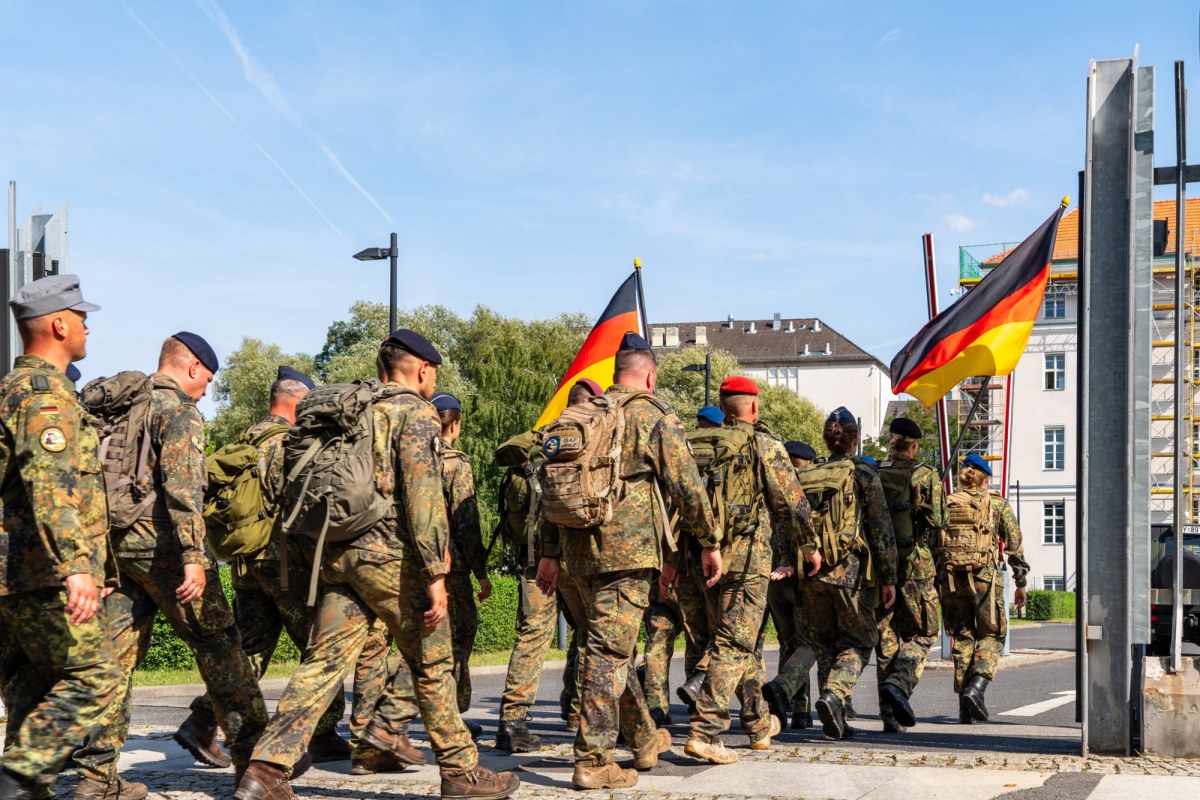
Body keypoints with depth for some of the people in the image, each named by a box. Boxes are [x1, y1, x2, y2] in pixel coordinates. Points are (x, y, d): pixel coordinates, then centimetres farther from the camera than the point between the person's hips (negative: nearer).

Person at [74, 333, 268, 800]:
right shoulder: (179, 411, -7)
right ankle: (252, 752, 11)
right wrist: (193, 557, -24)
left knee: (116, 654, 6)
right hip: (159, 543, -7)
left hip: (113, 543, 7)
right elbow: (181, 486, -20)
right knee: (217, 643, 4)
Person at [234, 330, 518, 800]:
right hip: (390, 554, -6)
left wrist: (317, 558, 22)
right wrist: (435, 573, -16)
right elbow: (422, 494, -14)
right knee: (433, 666, 5)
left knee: (323, 663, 3)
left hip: (337, 554, 7)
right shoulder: (415, 412, -3)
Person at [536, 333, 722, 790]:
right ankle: (592, 761, -8)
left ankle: (644, 734, 34)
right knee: (609, 649, -7)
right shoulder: (654, 416, -2)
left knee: (612, 643, 19)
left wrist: (550, 552, 20)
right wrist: (709, 543, 4)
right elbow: (686, 486, -5)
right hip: (628, 548, -6)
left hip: (579, 547, 6)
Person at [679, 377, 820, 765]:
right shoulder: (765, 445, -4)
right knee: (734, 644, -7)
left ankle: (758, 722, 31)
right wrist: (809, 546, 8)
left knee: (745, 641, 20)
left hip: (707, 554, 6)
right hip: (748, 557, -6)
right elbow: (792, 501, -5)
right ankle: (705, 730, -17)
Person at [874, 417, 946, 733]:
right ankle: (899, 683, -18)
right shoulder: (926, 476, -3)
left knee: (885, 640, 8)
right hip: (914, 566, -3)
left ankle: (890, 715, 6)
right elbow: (937, 521, -8)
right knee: (921, 635, 8)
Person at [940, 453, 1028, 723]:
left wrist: (932, 582, 12)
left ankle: (965, 710, 8)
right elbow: (1015, 546, 4)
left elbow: (931, 544, 7)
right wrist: (1020, 583, 11)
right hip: (984, 575, -3)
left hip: (950, 577, 3)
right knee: (992, 635, 11)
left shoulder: (945, 504, 10)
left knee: (962, 638, 10)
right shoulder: (998, 505, 5)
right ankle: (977, 686, -13)